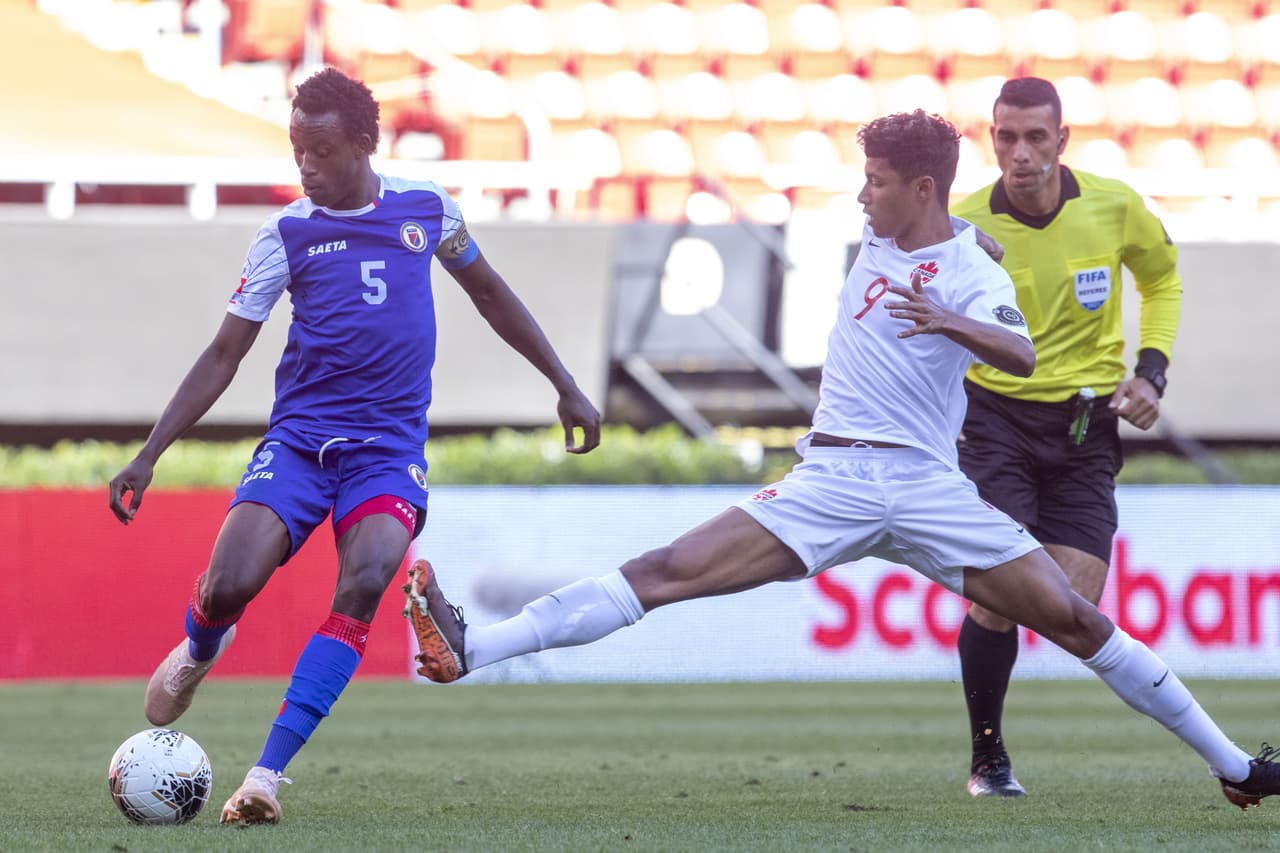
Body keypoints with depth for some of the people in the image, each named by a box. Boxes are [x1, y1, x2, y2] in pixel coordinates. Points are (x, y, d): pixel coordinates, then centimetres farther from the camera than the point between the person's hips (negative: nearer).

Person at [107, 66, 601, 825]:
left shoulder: (426, 208, 4)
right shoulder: (287, 235, 0)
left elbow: (489, 294, 20)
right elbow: (224, 355, 3)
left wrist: (566, 386, 21)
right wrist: (148, 457, -3)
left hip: (389, 446, 0)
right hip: (299, 439, 0)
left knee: (365, 580, -28)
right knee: (228, 586, -20)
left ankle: (268, 774, -27)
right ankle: (200, 650, 22)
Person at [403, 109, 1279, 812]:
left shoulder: (972, 275, -6)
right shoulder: (879, 241, 12)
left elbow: (1021, 355, -27)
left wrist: (949, 324, -43)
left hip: (926, 488, -4)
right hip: (828, 488, 4)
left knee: (1075, 620, -8)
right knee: (665, 573, -11)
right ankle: (471, 649, -22)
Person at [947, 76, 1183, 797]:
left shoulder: (1114, 208, -5)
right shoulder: (962, 226, -10)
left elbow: (1163, 278, 16)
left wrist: (1151, 370, 5)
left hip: (1087, 422, 2)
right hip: (995, 416, -2)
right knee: (998, 595, -16)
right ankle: (987, 758, 3)